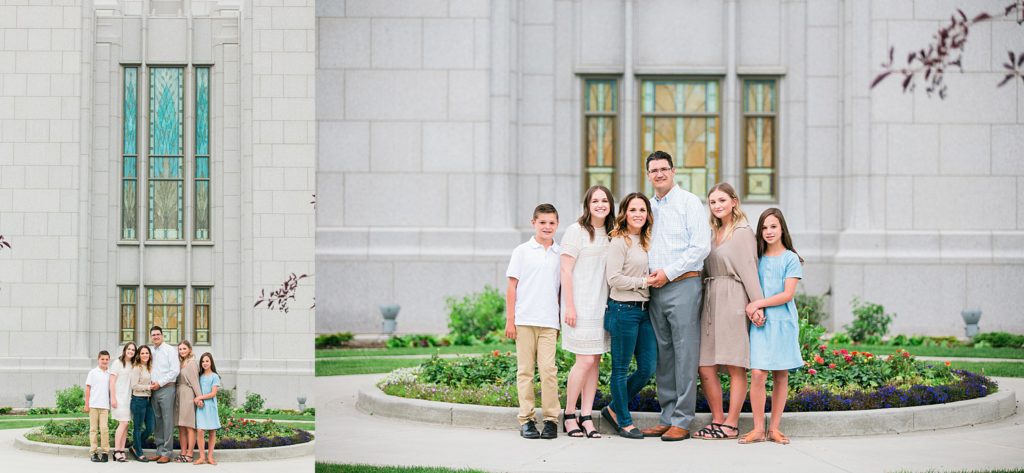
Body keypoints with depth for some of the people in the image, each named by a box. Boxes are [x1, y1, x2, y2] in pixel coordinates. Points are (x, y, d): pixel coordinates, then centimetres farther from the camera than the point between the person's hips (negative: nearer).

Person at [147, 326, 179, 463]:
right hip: (153, 390, 6)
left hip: (166, 389, -6)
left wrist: (159, 383, -11)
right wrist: (150, 385, 3)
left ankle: (166, 453, -6)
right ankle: (160, 451, 12)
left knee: (167, 422, -6)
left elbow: (175, 371, -8)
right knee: (157, 422, 7)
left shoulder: (170, 350, -1)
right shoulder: (150, 352, 15)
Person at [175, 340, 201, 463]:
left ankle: (189, 455, -7)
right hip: (179, 395, 8)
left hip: (188, 395, -8)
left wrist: (199, 397, -15)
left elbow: (195, 381, -11)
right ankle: (183, 453, 10)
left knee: (189, 427, -7)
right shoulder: (180, 363, 17)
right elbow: (178, 380, 16)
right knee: (181, 427, 7)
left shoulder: (192, 362, -5)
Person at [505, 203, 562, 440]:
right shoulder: (522, 251, 5)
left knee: (548, 369, -7)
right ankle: (526, 419, 7)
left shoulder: (560, 254, 10)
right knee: (525, 370, 3)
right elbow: (512, 287, 4)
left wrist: (562, 320, 10)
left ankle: (551, 418, 0)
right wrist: (509, 320, 0)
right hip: (524, 320, -1)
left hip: (549, 322, 1)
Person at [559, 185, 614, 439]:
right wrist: (569, 306, -13)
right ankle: (569, 415, 4)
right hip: (581, 306, -6)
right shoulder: (576, 231, -5)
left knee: (595, 361, 4)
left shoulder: (611, 234, 13)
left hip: (602, 304, 6)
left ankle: (586, 417, 8)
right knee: (585, 361, -9)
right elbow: (566, 270, -8)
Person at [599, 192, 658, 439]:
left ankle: (614, 409, 24)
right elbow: (613, 278, -16)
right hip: (623, 310, -8)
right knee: (620, 369, 3)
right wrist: (643, 282, -12)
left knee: (647, 368, 7)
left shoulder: (646, 242, 15)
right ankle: (624, 422, 14)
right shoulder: (619, 242, -9)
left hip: (645, 310, 8)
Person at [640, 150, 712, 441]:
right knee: (663, 356, 7)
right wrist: (648, 276, 7)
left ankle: (682, 422, -5)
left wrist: (668, 273, -11)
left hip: (683, 285, -6)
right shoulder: (648, 207, 17)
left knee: (685, 355, -6)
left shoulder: (689, 202, -1)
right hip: (656, 289, 6)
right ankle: (667, 418, 12)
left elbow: (701, 246, -9)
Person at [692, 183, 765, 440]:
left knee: (735, 367, -4)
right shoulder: (712, 233, 20)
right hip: (710, 302, 7)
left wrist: (757, 303, -15)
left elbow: (749, 270, -7)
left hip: (732, 301, -7)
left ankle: (731, 425, -1)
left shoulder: (743, 232, 1)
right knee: (705, 368, 1)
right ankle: (718, 420, 11)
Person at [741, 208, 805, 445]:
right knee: (758, 374, -10)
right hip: (760, 322, 1)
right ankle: (758, 428, -5)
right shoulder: (758, 257, 10)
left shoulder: (790, 259, 1)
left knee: (781, 375, 3)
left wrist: (758, 303, -12)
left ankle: (774, 428, 10)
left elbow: (787, 294, -6)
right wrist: (754, 310, -3)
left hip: (783, 322, -1)